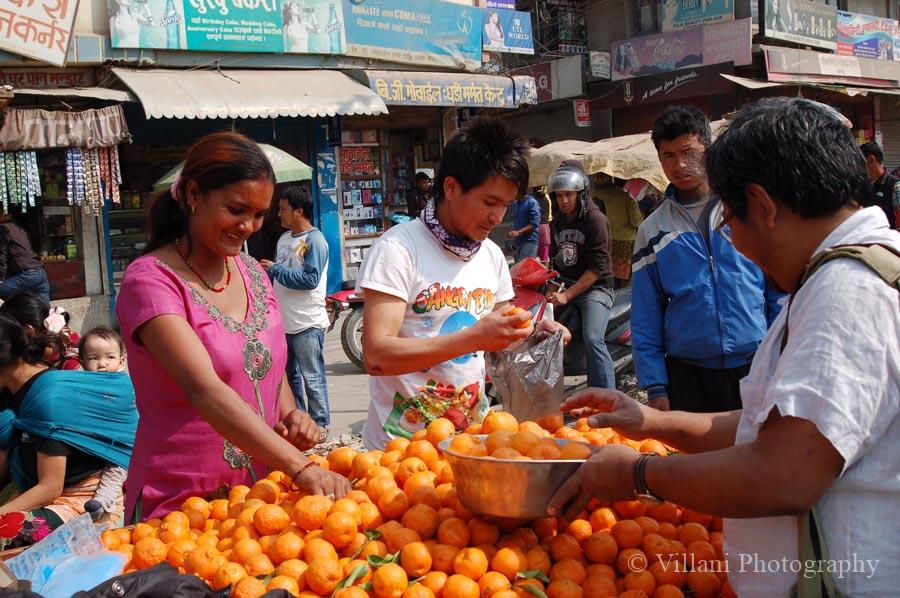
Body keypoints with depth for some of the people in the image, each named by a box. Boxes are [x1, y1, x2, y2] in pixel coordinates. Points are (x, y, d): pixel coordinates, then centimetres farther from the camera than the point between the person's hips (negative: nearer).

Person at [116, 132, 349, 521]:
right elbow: (204, 389, -28)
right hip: (180, 502, -6)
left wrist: (290, 413, -7)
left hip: (262, 493, 6)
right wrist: (299, 467, -37)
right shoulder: (150, 281, -15)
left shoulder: (253, 273, 5)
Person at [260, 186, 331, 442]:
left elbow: (311, 279, -21)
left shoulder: (315, 241, -12)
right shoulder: (284, 239, 12)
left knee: (312, 377, -2)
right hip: (284, 322, 9)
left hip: (307, 324, -9)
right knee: (290, 375, 17)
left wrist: (275, 270, -17)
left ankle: (320, 424, 8)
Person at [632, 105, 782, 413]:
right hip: (687, 376, 1)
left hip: (754, 366, -1)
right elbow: (645, 320, 6)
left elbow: (780, 293, 4)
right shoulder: (652, 231, 5)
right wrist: (656, 387, 0)